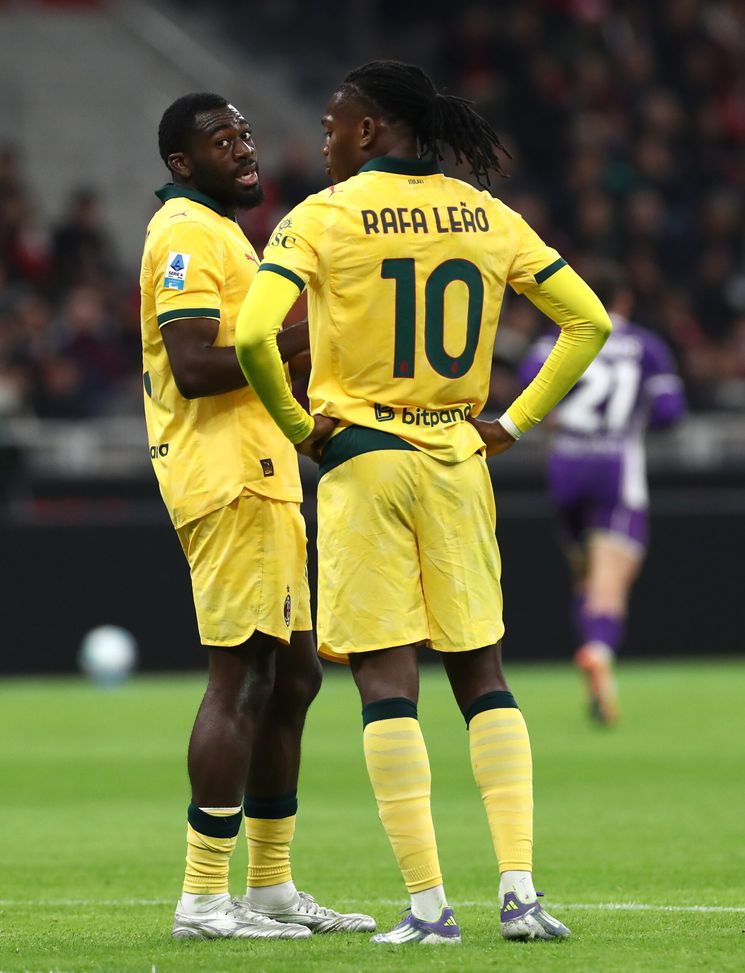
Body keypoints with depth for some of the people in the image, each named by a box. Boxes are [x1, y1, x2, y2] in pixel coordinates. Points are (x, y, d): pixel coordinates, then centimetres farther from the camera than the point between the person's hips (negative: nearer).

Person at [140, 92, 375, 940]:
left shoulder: (220, 233, 23)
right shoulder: (188, 234, -11)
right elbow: (193, 367, -21)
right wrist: (291, 346, -18)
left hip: (260, 480, 11)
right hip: (228, 480, -11)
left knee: (291, 674, 13)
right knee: (241, 677, -12)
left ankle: (272, 887, 19)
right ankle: (204, 898, -11)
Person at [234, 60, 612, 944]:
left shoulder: (319, 220, -7)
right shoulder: (489, 219, 6)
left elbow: (253, 335, -19)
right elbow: (588, 319, 7)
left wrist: (297, 425, -4)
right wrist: (516, 422, 9)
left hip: (361, 463, -4)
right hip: (457, 464, 4)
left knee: (386, 680, -1)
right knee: (483, 676, 10)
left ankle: (428, 904, -5)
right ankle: (519, 891, 1)